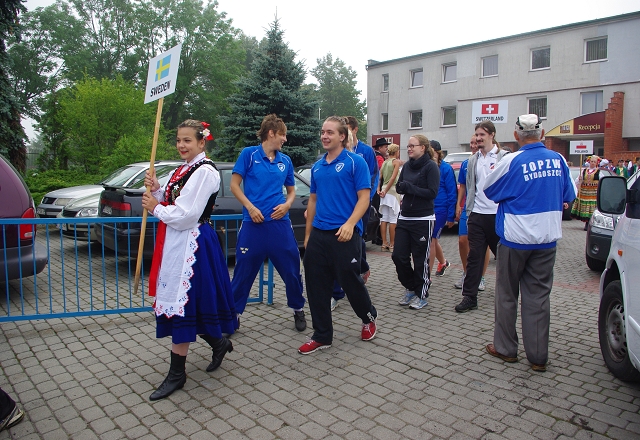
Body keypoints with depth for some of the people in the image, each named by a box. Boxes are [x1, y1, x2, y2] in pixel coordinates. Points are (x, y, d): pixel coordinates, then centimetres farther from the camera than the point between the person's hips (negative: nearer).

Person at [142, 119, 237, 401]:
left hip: (190, 245, -10)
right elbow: (173, 205, 14)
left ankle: (177, 374, 10)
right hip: (177, 243, 10)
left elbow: (185, 216, -20)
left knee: (181, 303, -3)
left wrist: (155, 208, -7)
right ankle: (218, 343, 35)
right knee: (186, 304, 15)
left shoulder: (204, 172, -15)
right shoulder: (184, 169, 15)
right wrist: (157, 191, -2)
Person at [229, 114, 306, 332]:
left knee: (292, 270, 8)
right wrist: (250, 207, -12)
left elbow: (291, 191, 18)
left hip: (280, 224, 3)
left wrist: (287, 204, -3)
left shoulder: (285, 161, 10)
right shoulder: (249, 154, 0)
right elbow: (234, 185, -1)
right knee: (243, 273, 4)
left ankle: (298, 310, 28)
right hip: (253, 224, -3)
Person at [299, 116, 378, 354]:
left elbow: (364, 197, -9)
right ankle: (322, 336, 20)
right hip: (318, 234, 6)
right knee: (316, 286, 6)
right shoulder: (317, 167, 14)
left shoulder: (355, 162, -4)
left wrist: (350, 224, -23)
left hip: (345, 234, -6)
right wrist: (308, 234, 17)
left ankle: (369, 317, 34)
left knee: (350, 281, 4)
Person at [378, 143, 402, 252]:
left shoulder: (384, 162, 16)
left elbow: (380, 177, 9)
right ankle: (392, 244, 0)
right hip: (392, 191, -7)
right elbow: (393, 178, -14)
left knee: (384, 219, 6)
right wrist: (385, 191, -11)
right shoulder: (396, 161, -4)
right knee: (393, 219, -3)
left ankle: (384, 243, 9)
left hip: (384, 191, 7)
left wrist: (379, 189, 6)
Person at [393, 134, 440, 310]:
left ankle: (422, 295, 19)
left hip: (423, 220, -6)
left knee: (421, 259, 3)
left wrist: (409, 187, -17)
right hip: (404, 218, 6)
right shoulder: (407, 166, 11)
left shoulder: (431, 166, -8)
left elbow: (432, 193, -15)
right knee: (398, 256, 5)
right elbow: (399, 187, 11)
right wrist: (401, 186, -12)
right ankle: (410, 288, 25)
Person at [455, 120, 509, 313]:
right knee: (474, 256, 3)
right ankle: (469, 297, 7)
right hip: (477, 214, 4)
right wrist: (469, 211, 12)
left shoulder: (505, 157, -3)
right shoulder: (473, 160, 13)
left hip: (497, 214, -4)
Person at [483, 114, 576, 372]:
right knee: (538, 297, 9)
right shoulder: (558, 160, 0)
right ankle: (538, 357, 15)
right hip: (547, 239, 4)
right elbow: (569, 195, 13)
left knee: (507, 295, 11)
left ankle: (505, 349, 21)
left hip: (515, 239, -4)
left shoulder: (512, 161, -13)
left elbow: (489, 190, 1)